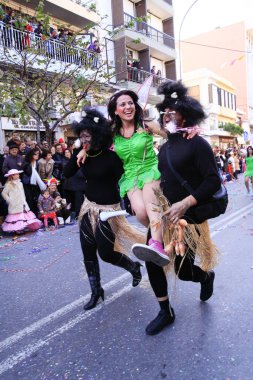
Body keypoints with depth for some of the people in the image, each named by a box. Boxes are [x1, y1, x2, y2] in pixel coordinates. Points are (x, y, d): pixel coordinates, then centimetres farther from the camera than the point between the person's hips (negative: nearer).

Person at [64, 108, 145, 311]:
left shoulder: (111, 157, -17)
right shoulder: (85, 154, 0)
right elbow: (67, 173, -5)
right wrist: (76, 151, -12)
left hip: (108, 209, -6)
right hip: (89, 207, 7)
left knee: (106, 253, 2)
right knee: (88, 252, 10)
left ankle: (134, 266, 33)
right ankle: (96, 291, 29)